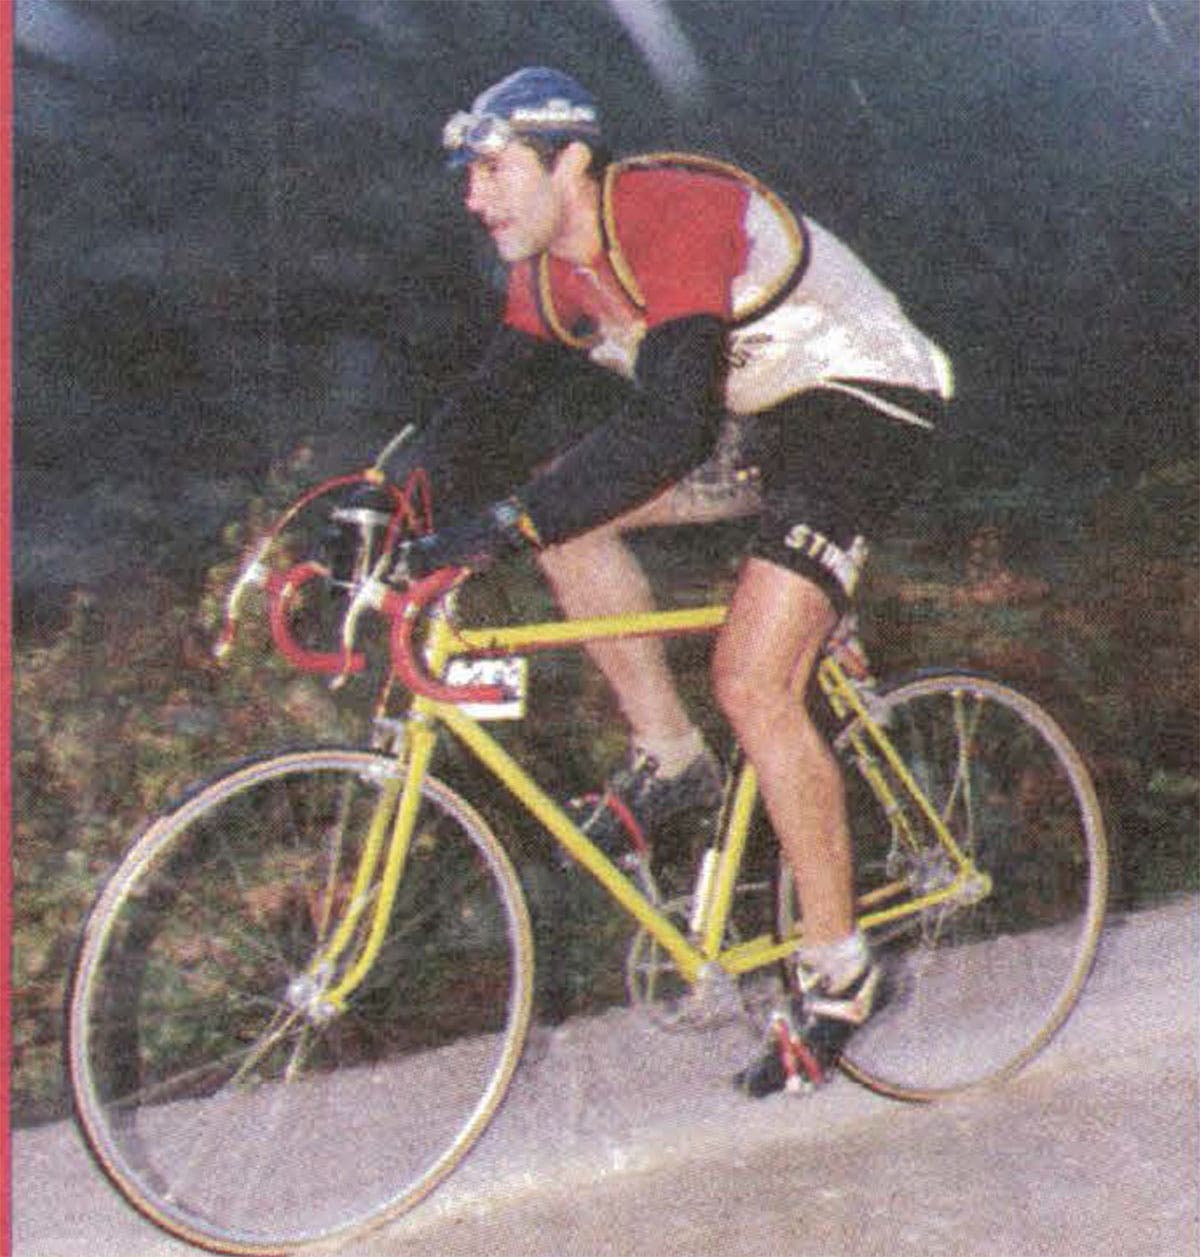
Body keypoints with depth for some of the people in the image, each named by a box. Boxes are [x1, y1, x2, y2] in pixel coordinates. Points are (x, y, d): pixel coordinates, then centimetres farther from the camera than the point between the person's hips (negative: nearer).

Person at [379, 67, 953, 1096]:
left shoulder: (676, 216, -27)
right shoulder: (553, 263, 0)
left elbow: (672, 426, -37)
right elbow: (495, 403, 5)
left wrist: (507, 524, -43)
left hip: (866, 406, -9)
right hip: (760, 420, 9)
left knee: (751, 680, -19)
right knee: (561, 493, -5)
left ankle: (840, 970, -4)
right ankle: (669, 758, 5)